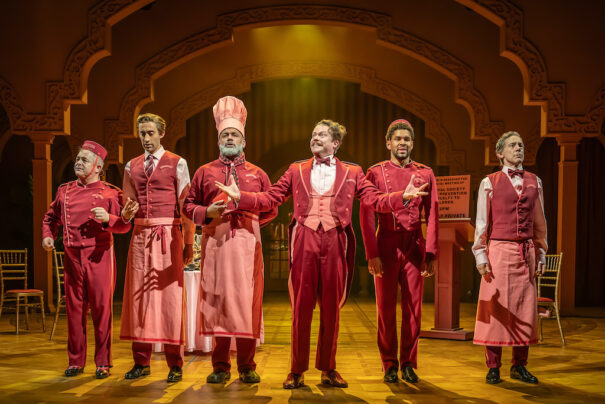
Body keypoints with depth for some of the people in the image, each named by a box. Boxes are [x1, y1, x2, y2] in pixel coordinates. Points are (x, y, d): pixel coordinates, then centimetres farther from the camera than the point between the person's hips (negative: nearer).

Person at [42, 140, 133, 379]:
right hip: (72, 258, 4)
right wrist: (48, 236, 6)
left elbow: (125, 226, -2)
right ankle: (76, 361, 21)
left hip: (100, 257, -3)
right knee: (74, 309, 8)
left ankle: (103, 363, 11)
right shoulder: (64, 191, 11)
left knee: (102, 310, 0)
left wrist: (108, 218, -21)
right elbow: (51, 218, 24)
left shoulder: (110, 193, 0)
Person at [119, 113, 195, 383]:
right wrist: (126, 213, -7)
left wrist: (189, 242, -5)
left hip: (168, 235, -4)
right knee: (139, 295, 4)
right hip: (140, 234, 4)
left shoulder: (177, 163, 3)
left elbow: (185, 205, 0)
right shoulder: (132, 166, 16)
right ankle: (141, 362, 14)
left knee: (170, 295, -4)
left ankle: (175, 364, 4)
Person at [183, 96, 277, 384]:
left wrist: (250, 214, 1)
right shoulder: (204, 172, 16)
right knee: (216, 299, -1)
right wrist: (208, 212, -5)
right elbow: (188, 205, 13)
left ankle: (247, 366, 8)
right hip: (214, 242, 0)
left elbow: (271, 209, 16)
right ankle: (220, 367, 9)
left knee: (247, 300, -2)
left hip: (247, 243, 0)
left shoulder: (257, 174, 15)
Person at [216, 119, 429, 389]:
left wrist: (403, 196, -12)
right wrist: (239, 196, -2)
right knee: (301, 308, 2)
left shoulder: (352, 173, 12)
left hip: (335, 243, 0)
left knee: (331, 309, 6)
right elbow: (270, 198, 9)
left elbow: (375, 200, 2)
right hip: (304, 242, 0)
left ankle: (328, 369, 20)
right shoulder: (296, 171, 14)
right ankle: (297, 371, 14)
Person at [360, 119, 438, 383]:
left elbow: (432, 216, 5)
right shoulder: (375, 173, 3)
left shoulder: (425, 174, 7)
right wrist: (372, 254, -9)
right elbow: (366, 215, -2)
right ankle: (389, 365, 16)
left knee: (413, 308, 5)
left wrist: (431, 253, -3)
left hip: (415, 248, 1)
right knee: (386, 309, 4)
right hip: (386, 247, -1)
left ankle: (409, 363, 18)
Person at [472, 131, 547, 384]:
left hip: (526, 252, 3)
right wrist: (481, 257, -5)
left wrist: (541, 256, 10)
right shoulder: (489, 183, 3)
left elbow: (540, 223, 14)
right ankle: (493, 367, 10)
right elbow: (481, 223, 1)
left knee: (525, 308, 6)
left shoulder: (534, 182, 12)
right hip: (499, 250, -3)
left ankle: (519, 366, 18)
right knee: (495, 307, -1)